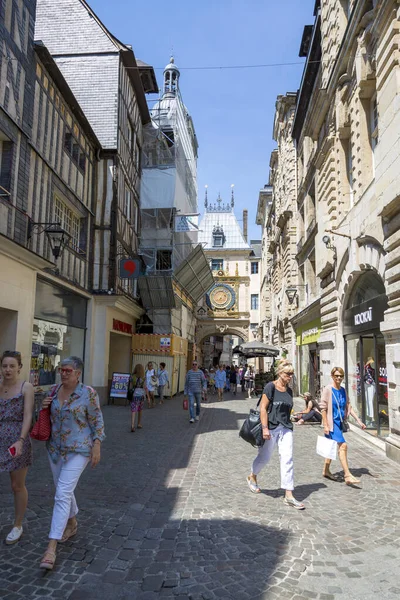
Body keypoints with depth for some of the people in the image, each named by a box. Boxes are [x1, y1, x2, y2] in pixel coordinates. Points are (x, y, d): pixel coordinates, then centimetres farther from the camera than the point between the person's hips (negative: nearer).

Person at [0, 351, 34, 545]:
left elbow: (28, 416, -13)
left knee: (17, 486, 9)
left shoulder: (26, 387, -6)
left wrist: (20, 440, -24)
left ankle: (17, 526, 28)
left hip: (17, 440, -3)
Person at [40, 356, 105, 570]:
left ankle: (51, 546, -5)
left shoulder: (88, 393, -16)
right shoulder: (54, 390, 1)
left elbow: (97, 421, -9)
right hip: (55, 448, 7)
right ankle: (72, 524, 43)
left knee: (62, 494, -12)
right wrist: (43, 407, -7)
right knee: (64, 490, 20)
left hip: (78, 450, -6)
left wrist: (96, 446, -14)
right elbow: (47, 417, 15)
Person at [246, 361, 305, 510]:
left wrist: (288, 424, 18)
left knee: (287, 459, -2)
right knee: (264, 457, 10)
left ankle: (289, 496, 3)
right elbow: (263, 408, -14)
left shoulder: (289, 390, 9)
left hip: (286, 428, 5)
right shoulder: (270, 387, -11)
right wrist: (265, 428, -19)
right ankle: (252, 477, 39)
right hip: (271, 428, -5)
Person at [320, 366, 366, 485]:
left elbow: (348, 407, 13)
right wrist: (325, 425, -16)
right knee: (343, 445, -14)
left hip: (340, 422, 7)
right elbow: (323, 408, -12)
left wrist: (358, 421, 7)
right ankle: (347, 476, -10)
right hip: (331, 422, -7)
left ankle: (326, 471, 29)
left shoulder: (343, 390, 8)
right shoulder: (328, 389, -11)